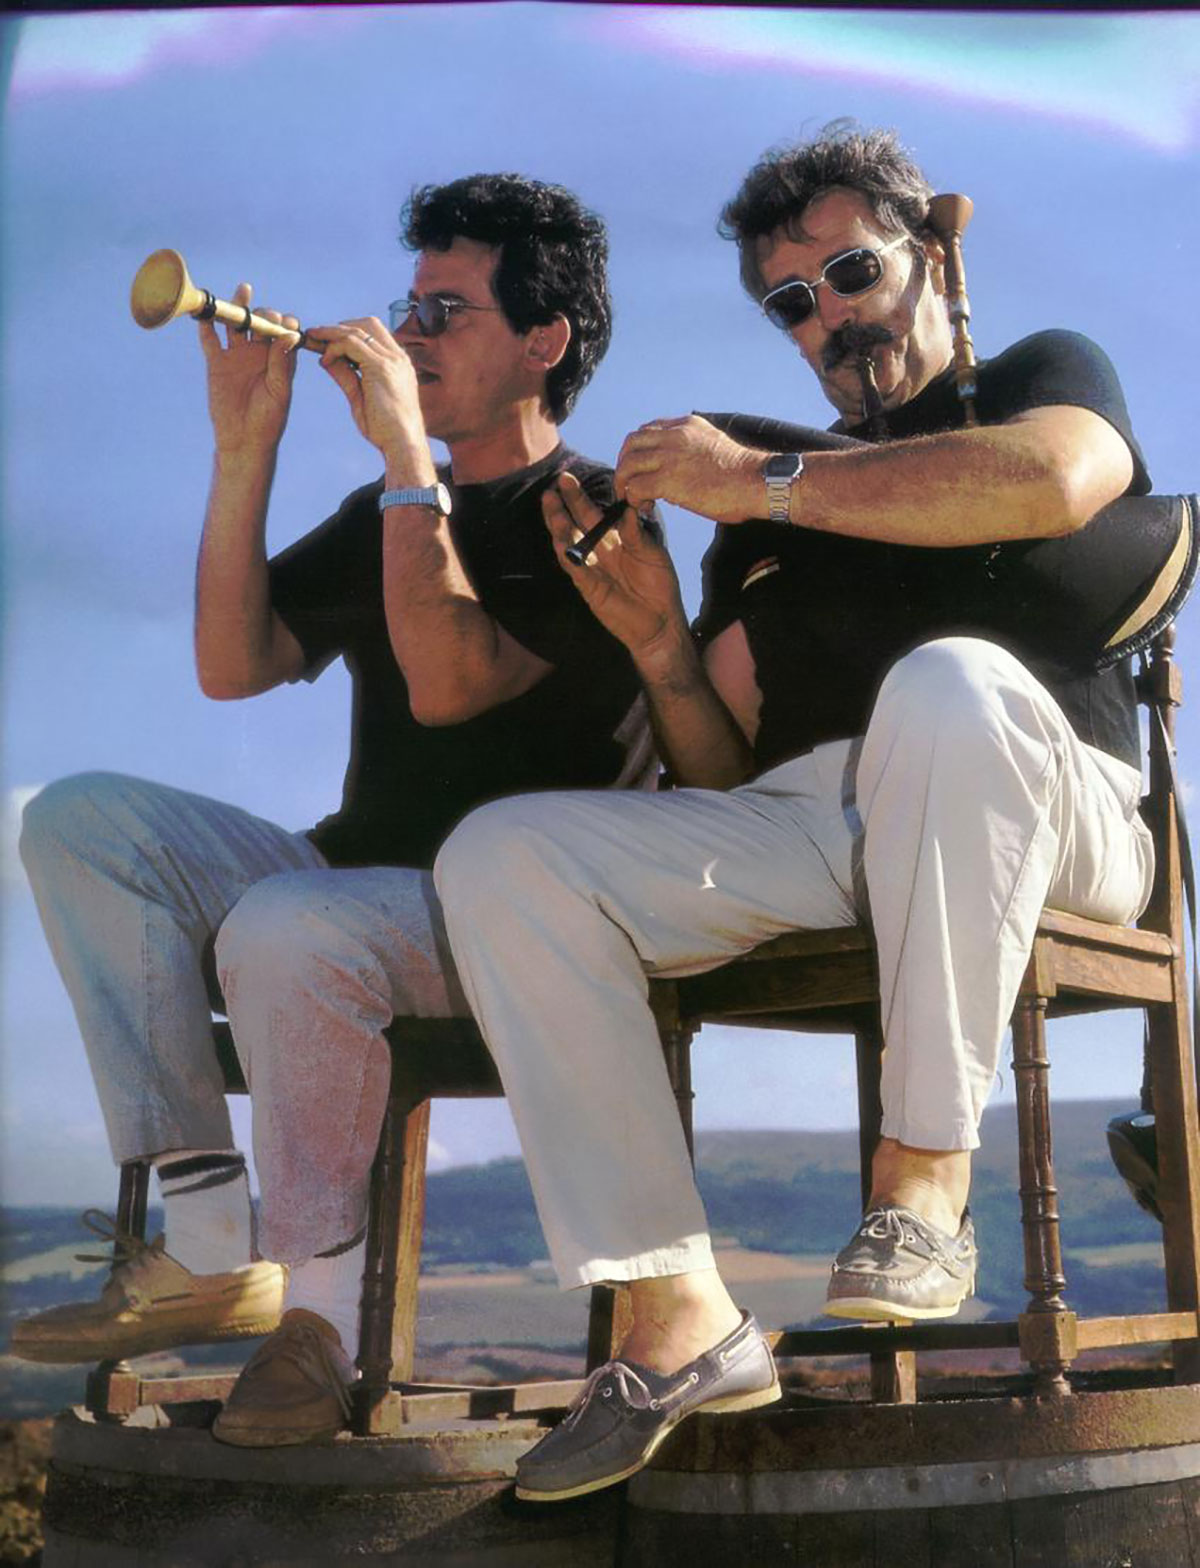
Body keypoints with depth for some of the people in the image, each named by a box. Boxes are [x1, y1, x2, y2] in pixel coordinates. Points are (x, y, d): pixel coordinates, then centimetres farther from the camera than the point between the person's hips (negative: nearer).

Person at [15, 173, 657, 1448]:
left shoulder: (591, 515, -5)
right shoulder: (383, 516, 19)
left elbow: (449, 682, -22)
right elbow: (233, 664, 6)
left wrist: (407, 453, -19)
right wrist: (245, 447, 1)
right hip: (356, 878, 8)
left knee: (284, 931, -37)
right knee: (80, 821, -9)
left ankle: (317, 1300, -15)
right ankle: (210, 1247, -15)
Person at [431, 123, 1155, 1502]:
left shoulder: (1042, 375, 17)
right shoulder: (762, 515, 27)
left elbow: (1056, 482, -12)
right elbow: (723, 777, 20)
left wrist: (765, 480, -7)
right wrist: (659, 645, 0)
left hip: (1031, 820, -4)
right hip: (794, 829, 4)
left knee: (951, 683, -39)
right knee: (501, 856, -18)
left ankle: (922, 1179, -24)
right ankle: (676, 1319, -23)